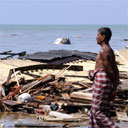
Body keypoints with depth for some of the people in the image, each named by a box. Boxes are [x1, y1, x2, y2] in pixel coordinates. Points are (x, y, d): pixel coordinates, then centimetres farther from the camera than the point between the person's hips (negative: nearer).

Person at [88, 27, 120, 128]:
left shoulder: (103, 51, -15)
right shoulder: (110, 51, 14)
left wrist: (114, 81, 0)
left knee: (97, 112, -6)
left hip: (101, 81, -10)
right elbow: (116, 71, 14)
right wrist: (115, 88, 13)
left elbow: (110, 71, -16)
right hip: (107, 82, 10)